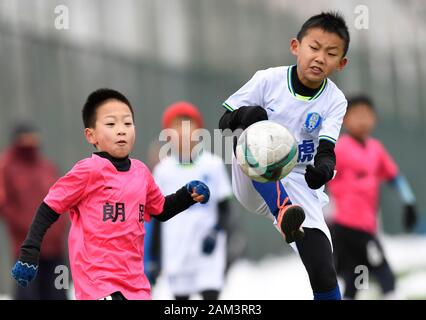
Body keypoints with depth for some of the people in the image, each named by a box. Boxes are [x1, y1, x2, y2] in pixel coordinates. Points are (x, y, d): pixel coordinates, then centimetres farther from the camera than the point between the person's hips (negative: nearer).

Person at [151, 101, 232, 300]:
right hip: (176, 252, 2)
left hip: (208, 248, -2)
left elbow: (224, 207, 5)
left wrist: (216, 231, -14)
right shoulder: (163, 170, 4)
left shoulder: (213, 165, 1)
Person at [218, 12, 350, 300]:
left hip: (298, 186, 1)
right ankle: (284, 214, -47)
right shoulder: (269, 80, -6)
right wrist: (241, 117, -28)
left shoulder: (335, 101, -2)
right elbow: (224, 122, -3)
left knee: (324, 275, -17)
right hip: (253, 185, -1)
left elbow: (326, 149, -14)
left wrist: (324, 168, -39)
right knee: (253, 114, -31)